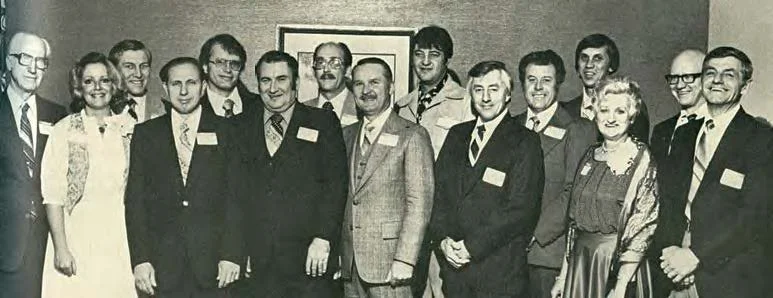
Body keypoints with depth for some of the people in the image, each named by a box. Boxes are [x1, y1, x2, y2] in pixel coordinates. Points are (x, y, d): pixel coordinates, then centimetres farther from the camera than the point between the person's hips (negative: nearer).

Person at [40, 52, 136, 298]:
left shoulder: (128, 127, 6)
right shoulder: (64, 130, -2)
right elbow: (53, 195, -5)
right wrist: (61, 248, -10)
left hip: (120, 240, 2)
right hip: (76, 238, -2)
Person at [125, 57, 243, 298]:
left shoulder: (225, 132, 6)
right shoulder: (145, 134, 9)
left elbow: (236, 198, 1)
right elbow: (135, 200, 5)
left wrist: (232, 254, -8)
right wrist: (140, 259, -4)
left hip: (212, 262, -1)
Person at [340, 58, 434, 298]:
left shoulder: (412, 136, -5)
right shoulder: (347, 135, 14)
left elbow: (419, 203, -11)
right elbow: (343, 198, 14)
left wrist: (403, 261, -16)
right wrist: (335, 253, 7)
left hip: (388, 266, -5)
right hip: (350, 265, 5)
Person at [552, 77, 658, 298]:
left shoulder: (643, 161, -9)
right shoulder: (590, 157, 6)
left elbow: (642, 230, -13)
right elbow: (574, 219, 9)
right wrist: (563, 274, 6)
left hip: (619, 264, -5)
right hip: (580, 261, 5)